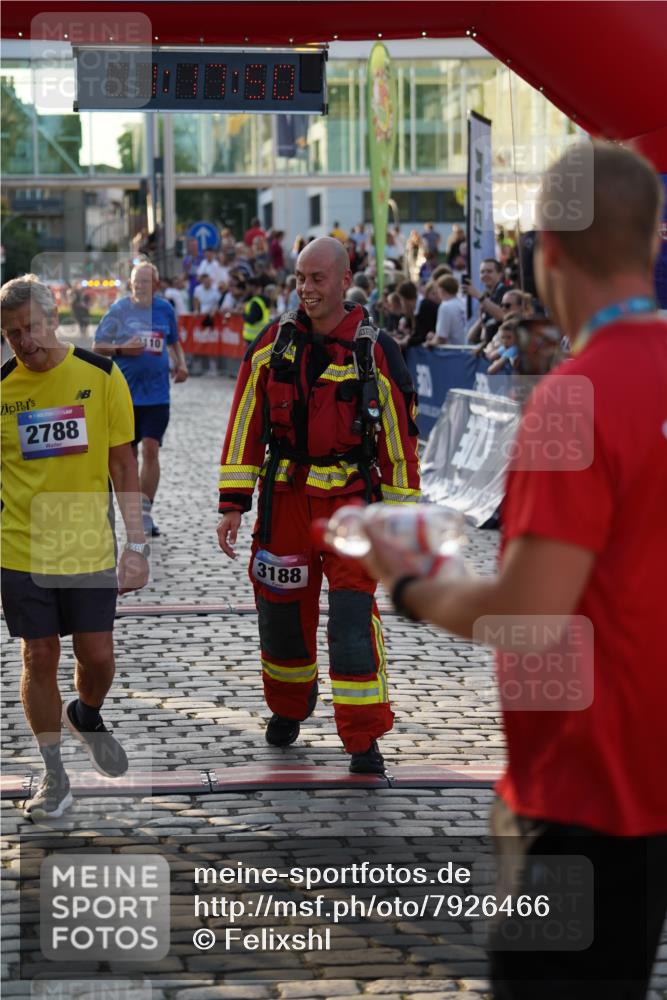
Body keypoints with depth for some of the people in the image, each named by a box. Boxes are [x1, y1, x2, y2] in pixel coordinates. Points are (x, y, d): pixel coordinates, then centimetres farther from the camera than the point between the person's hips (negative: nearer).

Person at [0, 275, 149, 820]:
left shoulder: (100, 374, -4)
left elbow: (123, 463, 0)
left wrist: (137, 543, -4)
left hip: (88, 546, 0)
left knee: (97, 658, 2)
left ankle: (87, 718, 37)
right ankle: (55, 776, 19)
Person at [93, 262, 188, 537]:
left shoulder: (165, 309, 6)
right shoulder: (119, 310, -3)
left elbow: (174, 341, 21)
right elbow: (98, 346, -1)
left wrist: (181, 364, 4)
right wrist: (121, 349, -18)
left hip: (157, 393, 1)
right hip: (124, 391, -1)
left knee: (151, 449, -9)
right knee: (127, 452, 8)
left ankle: (145, 513, -5)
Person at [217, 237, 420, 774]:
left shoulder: (376, 353, -5)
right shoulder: (272, 344, 3)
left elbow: (401, 437, 0)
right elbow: (245, 424, 5)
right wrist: (233, 503, 1)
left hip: (350, 501, -3)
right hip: (285, 498, 3)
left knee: (354, 618, -10)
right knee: (281, 611, 11)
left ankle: (364, 739, -2)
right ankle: (288, 708, 37)